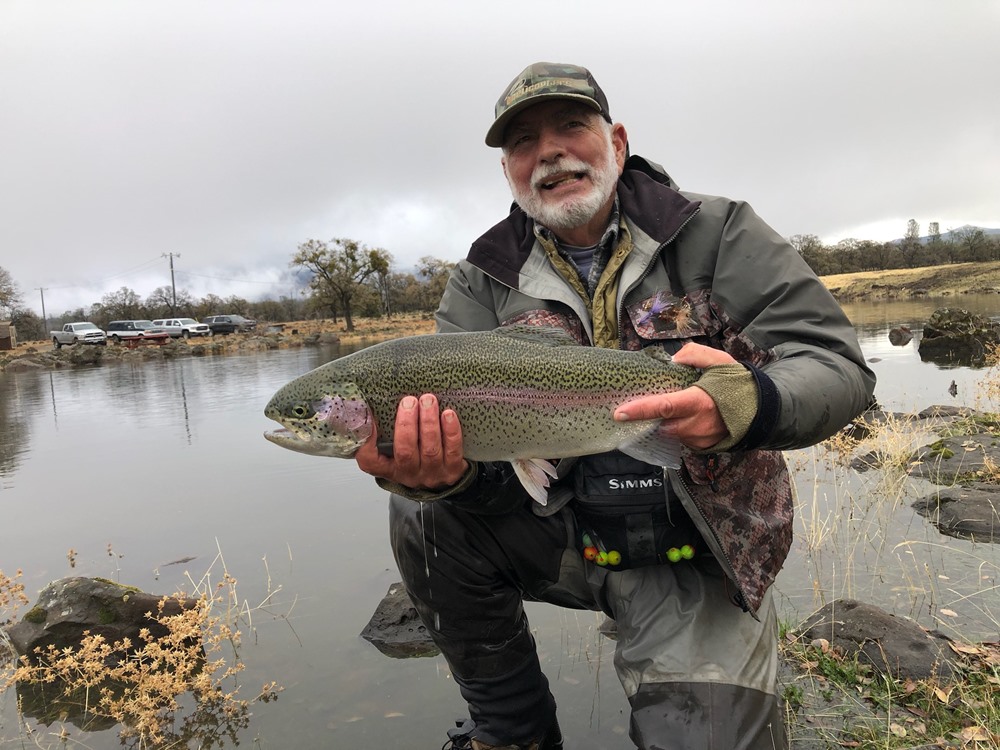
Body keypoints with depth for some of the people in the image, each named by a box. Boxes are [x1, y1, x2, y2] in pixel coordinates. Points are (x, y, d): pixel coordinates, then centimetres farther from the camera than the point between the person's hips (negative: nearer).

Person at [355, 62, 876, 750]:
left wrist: (751, 403, -34)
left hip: (695, 562, -1)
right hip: (563, 535, 2)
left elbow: (839, 364, -11)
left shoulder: (717, 234, -6)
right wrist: (441, 466, -34)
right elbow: (463, 421, -9)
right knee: (422, 517, -18)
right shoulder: (484, 284, -1)